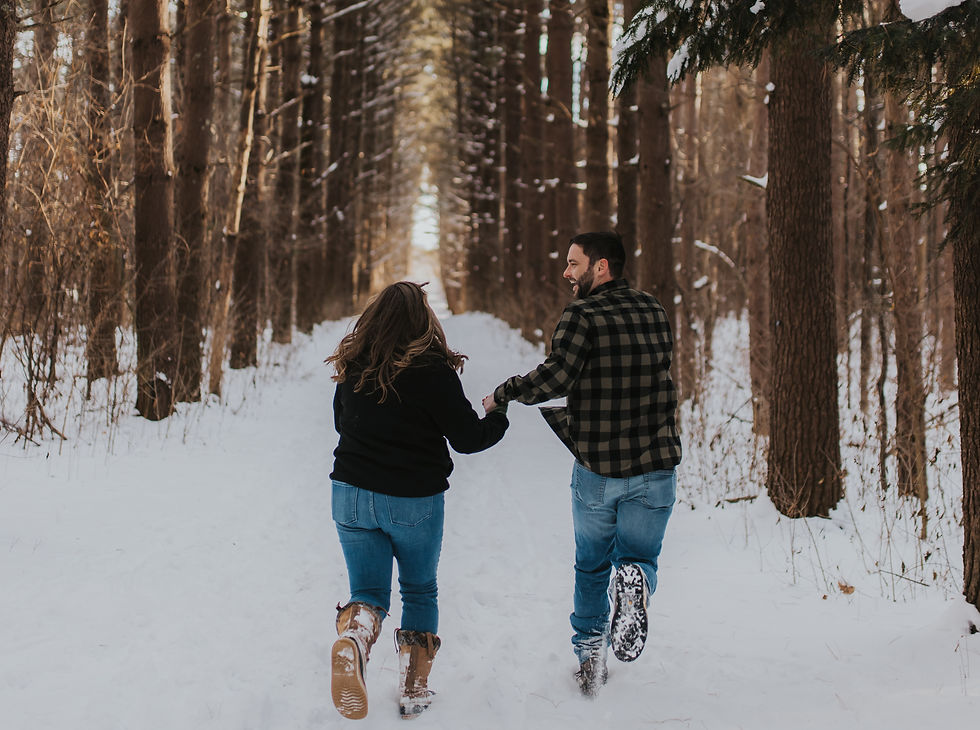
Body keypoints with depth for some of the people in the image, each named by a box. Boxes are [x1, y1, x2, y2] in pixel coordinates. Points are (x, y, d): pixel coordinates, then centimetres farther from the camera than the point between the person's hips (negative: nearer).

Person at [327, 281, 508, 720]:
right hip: (414, 502, -2)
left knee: (369, 591, 9)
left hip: (353, 496, 3)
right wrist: (499, 417, 10)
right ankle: (414, 691, 20)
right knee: (420, 591, 18)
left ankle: (352, 637, -25)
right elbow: (468, 437, -10)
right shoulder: (432, 370, -16)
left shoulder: (352, 368, -2)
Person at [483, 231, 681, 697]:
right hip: (656, 466, 3)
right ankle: (635, 581, -17)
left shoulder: (583, 314, -11)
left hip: (597, 468, -3)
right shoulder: (654, 312, 7)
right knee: (639, 555, 17)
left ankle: (590, 656, 16)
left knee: (591, 566, 19)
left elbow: (557, 375, -25)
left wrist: (502, 395, -9)